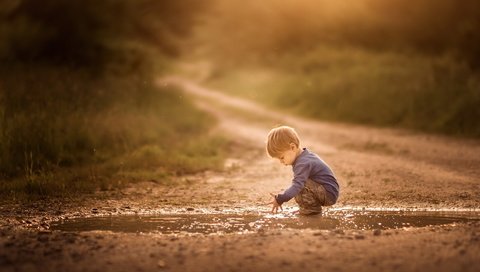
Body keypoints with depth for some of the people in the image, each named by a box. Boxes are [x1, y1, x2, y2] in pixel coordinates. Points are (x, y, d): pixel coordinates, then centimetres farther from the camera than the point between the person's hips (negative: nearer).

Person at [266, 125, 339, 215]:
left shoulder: (303, 164, -24)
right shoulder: (305, 156, 9)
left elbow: (297, 186, -34)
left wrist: (280, 199, -39)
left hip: (329, 194, -10)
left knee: (301, 183, -24)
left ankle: (312, 208, -8)